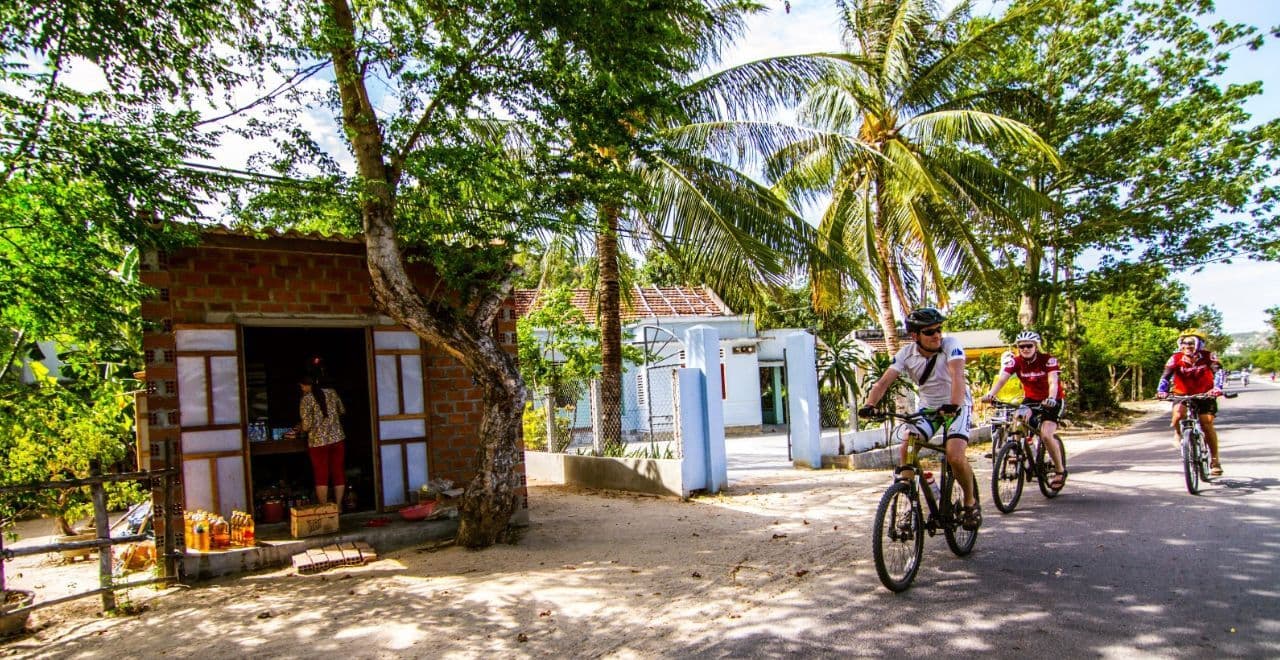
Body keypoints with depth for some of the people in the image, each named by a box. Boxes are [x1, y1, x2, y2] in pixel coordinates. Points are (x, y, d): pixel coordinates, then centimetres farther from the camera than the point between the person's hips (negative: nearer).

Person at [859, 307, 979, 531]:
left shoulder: (950, 345, -21)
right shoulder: (907, 354, -12)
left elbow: (957, 375, -36)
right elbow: (884, 381, -20)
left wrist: (954, 405, -54)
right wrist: (869, 405, -39)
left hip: (956, 407, -4)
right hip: (927, 407, 4)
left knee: (955, 457, -22)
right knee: (905, 450, -17)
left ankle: (971, 502, 5)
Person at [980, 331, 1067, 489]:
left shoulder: (1048, 360, -19)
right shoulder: (1015, 362, -12)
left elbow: (1053, 382, -33)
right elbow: (1001, 379, -26)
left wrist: (1051, 398, -54)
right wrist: (991, 394, -45)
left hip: (1051, 401, -4)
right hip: (1030, 399, 4)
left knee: (1045, 435, -20)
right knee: (1019, 419, -25)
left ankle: (1060, 470, 1)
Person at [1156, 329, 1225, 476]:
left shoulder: (1208, 357, -13)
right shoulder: (1176, 358, -14)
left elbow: (1219, 372, -25)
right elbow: (1166, 376, -23)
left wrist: (1217, 388, -44)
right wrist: (1161, 391, -41)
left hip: (1204, 395, 0)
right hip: (1182, 395, 0)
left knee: (1207, 424, -11)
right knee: (1178, 413, -29)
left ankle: (1214, 460, 3)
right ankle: (1178, 434, 4)